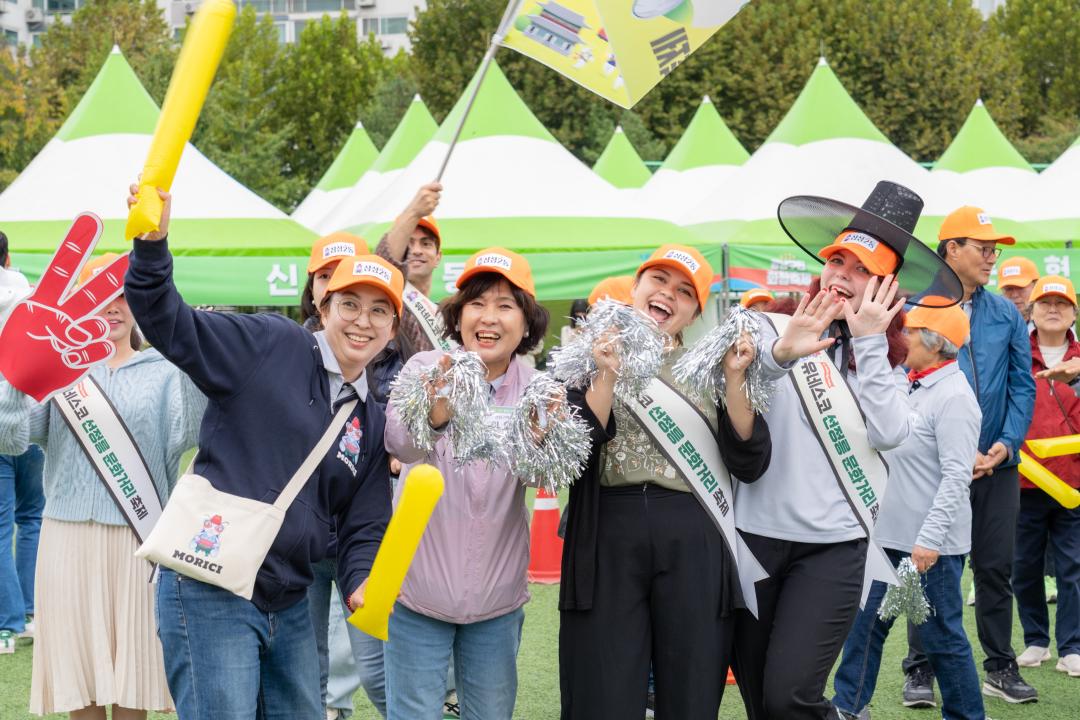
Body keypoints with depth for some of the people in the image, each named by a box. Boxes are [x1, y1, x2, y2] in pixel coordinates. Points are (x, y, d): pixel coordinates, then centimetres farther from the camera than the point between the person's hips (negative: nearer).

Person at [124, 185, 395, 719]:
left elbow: (364, 527, 14)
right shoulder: (271, 345, -4)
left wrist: (362, 583, -6)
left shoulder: (373, 423, 14)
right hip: (210, 593, -7)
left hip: (289, 606, 7)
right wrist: (152, 244, -26)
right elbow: (170, 327, -11)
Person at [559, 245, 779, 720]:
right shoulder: (590, 360, 10)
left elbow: (749, 464, 3)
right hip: (607, 538, -1)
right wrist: (608, 376, -14)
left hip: (694, 543, 2)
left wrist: (733, 380, -7)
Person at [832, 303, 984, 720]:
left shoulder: (953, 396, -16)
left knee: (942, 635, 1)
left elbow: (957, 475, -22)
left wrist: (930, 538, -26)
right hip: (890, 533, 9)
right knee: (866, 621, 12)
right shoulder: (911, 387, 10)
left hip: (931, 543, -9)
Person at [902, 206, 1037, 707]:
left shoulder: (1006, 315, 6)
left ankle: (1001, 667, 19)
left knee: (996, 566, 9)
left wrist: (1006, 444, -8)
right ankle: (920, 671, 12)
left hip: (996, 461, 4)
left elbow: (1022, 385, 6)